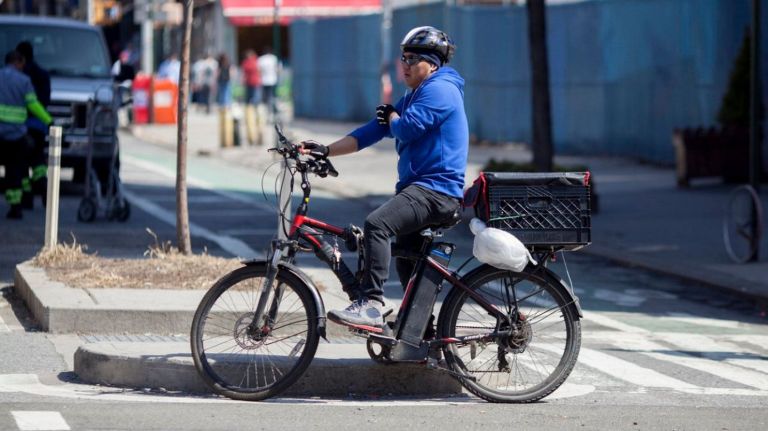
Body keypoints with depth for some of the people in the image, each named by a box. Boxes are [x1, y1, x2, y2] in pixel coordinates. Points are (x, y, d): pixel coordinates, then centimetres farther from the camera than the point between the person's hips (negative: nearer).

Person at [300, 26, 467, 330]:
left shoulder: (440, 90, -9)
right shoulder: (412, 97, 22)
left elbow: (406, 129, -20)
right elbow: (371, 132, 17)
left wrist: (390, 114, 3)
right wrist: (325, 151, 7)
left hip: (436, 190, -11)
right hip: (418, 188, 11)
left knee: (376, 223, -29)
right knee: (406, 262, 18)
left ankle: (371, 304, -35)